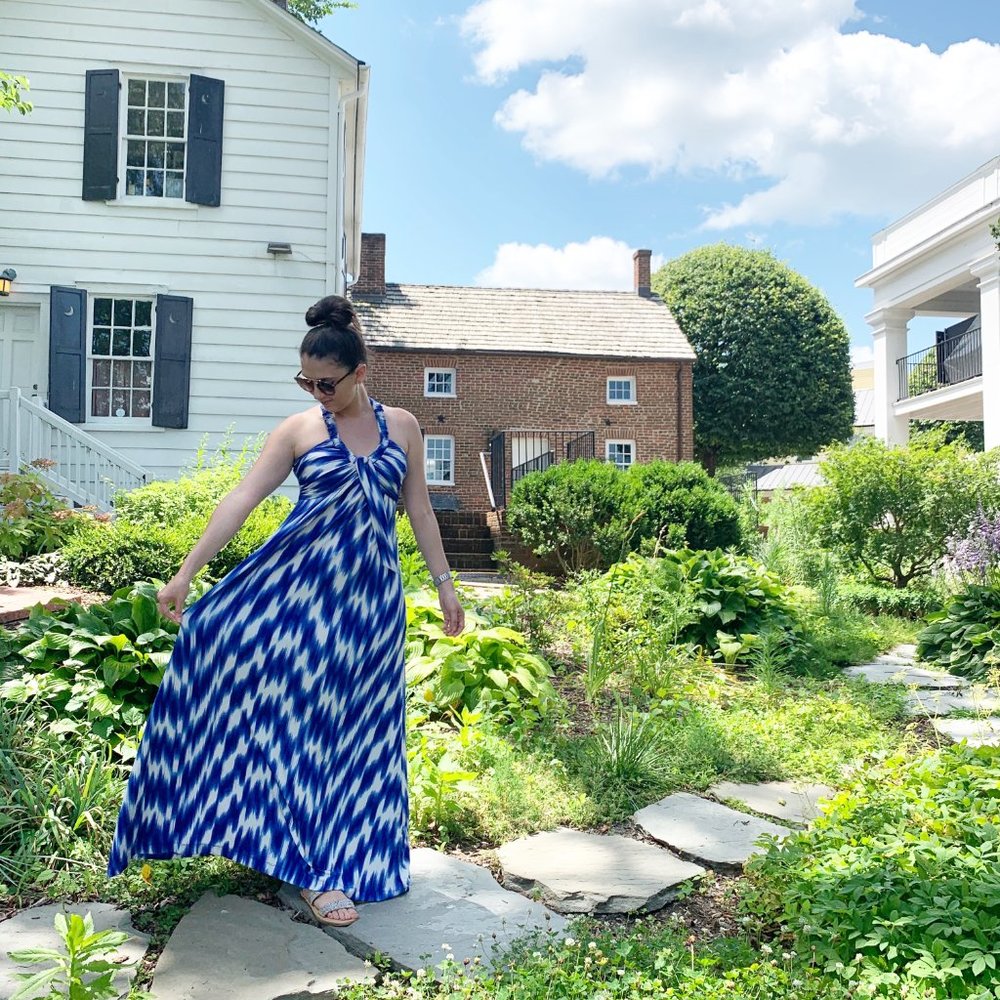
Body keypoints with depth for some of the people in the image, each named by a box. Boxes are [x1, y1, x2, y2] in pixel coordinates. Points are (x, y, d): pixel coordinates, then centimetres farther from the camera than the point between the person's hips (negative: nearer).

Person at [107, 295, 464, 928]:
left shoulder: (402, 426, 6)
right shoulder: (298, 430, 1)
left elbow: (419, 507, 11)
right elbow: (242, 500, -5)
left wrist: (444, 581, 9)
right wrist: (185, 574, -11)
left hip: (371, 597, 1)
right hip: (300, 587, -1)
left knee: (356, 724, 7)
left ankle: (339, 862, 23)